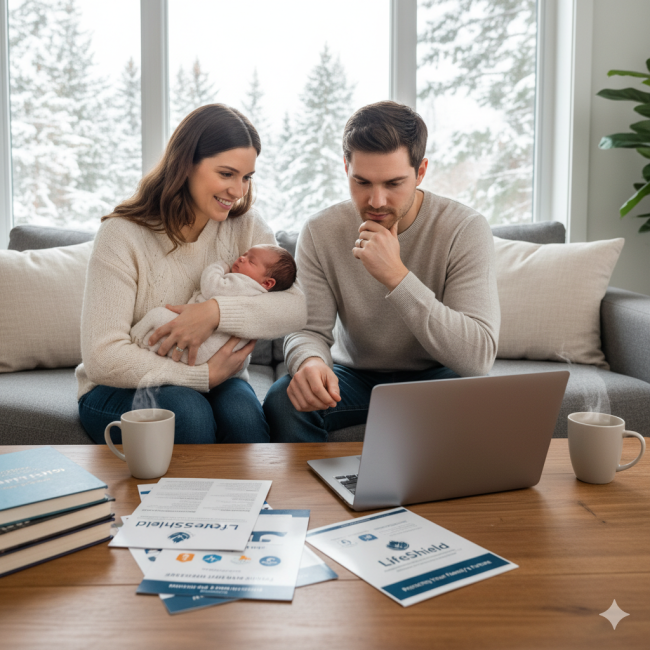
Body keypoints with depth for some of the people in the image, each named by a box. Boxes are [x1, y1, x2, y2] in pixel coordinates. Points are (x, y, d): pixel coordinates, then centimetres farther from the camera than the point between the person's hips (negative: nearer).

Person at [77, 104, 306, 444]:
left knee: (242, 412, -29)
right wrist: (204, 375, -21)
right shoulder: (122, 235, -13)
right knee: (186, 410, -33)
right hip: (123, 390, -2)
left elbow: (296, 308, -13)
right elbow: (103, 358, -20)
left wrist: (217, 312, -27)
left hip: (216, 381, 3)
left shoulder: (246, 227, 0)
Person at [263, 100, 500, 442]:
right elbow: (309, 329, -11)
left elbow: (478, 357, -28)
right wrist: (310, 362, -38)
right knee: (284, 401, -28)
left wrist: (396, 276, -36)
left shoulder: (465, 229, -19)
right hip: (353, 375, 2)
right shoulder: (320, 232, -10)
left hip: (432, 376, -1)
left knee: (471, 401, -34)